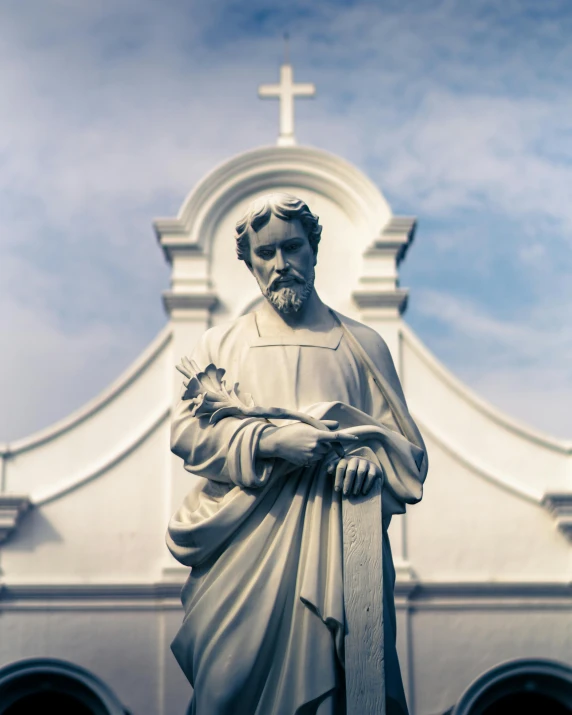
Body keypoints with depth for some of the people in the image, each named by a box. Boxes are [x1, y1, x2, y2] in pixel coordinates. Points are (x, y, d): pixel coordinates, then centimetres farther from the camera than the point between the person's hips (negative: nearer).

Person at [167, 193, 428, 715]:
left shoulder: (361, 345, 15)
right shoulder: (221, 345, 16)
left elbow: (406, 444, 10)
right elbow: (189, 430, 2)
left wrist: (369, 457, -14)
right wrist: (270, 439, -14)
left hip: (331, 541, 0)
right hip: (242, 540, 0)